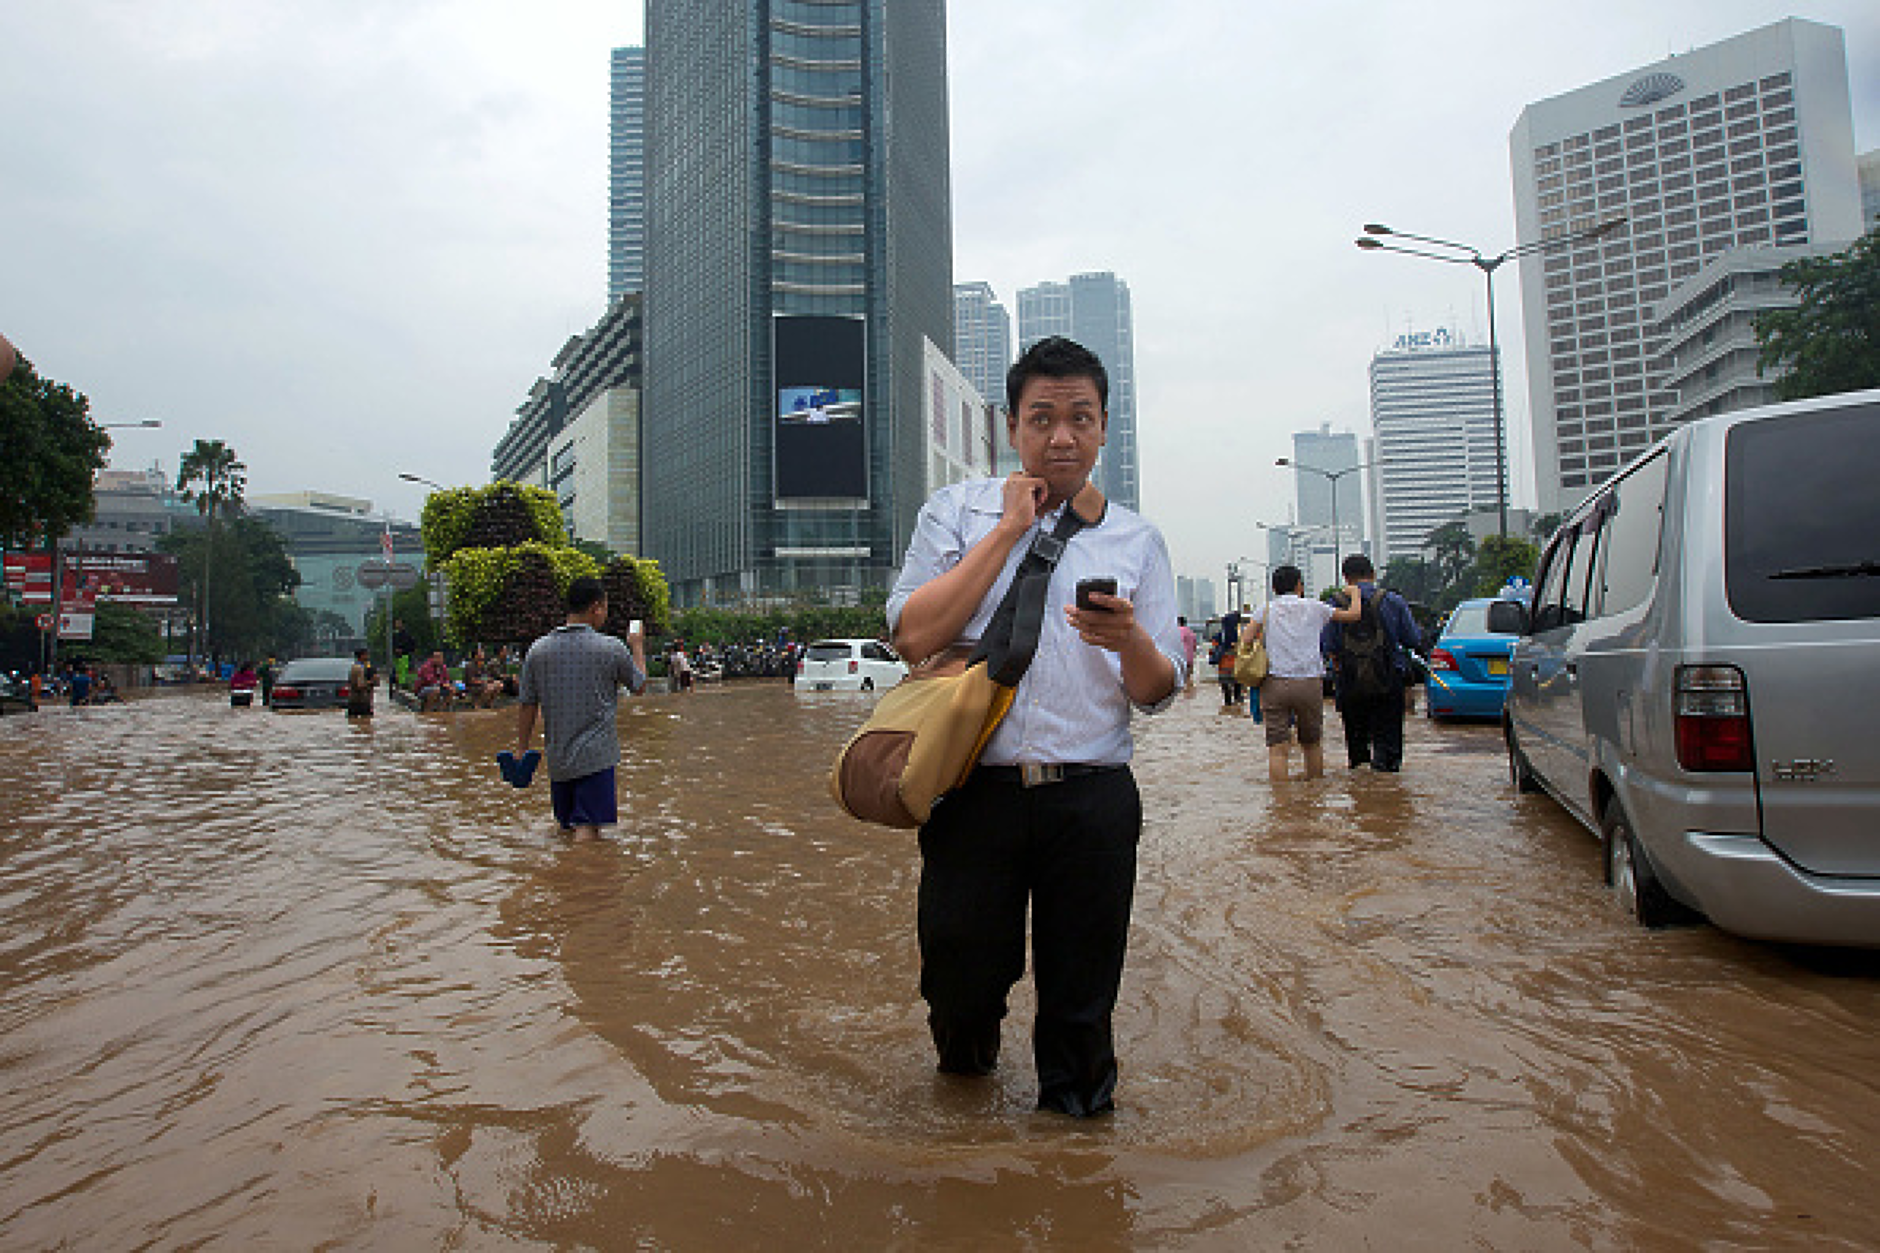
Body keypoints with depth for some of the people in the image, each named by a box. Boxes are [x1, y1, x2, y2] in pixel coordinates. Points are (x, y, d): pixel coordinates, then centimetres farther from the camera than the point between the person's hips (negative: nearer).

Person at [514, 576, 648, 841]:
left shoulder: (537, 651, 2)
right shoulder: (612, 649, -8)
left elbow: (527, 705, 6)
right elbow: (639, 686, 8)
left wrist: (522, 749, 17)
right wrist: (637, 647, 23)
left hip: (556, 758, 5)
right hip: (596, 757, -5)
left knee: (566, 828, 18)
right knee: (587, 829, -7)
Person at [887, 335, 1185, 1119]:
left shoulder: (1135, 542, 10)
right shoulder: (956, 513, 6)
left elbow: (1158, 694, 7)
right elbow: (913, 636, -9)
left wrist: (1129, 639, -17)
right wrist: (1010, 528, -7)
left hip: (1092, 799, 1)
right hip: (975, 789, 0)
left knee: (1082, 992, 10)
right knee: (959, 981, 12)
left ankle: (1074, 1107, 40)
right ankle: (966, 1066, 47)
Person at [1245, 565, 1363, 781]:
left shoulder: (1265, 610, 7)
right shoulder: (1314, 608, 8)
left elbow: (1246, 641, -3)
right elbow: (1353, 614, 17)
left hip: (1274, 683, -1)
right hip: (1310, 683, 1)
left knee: (1277, 748, -4)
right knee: (1312, 743, 18)